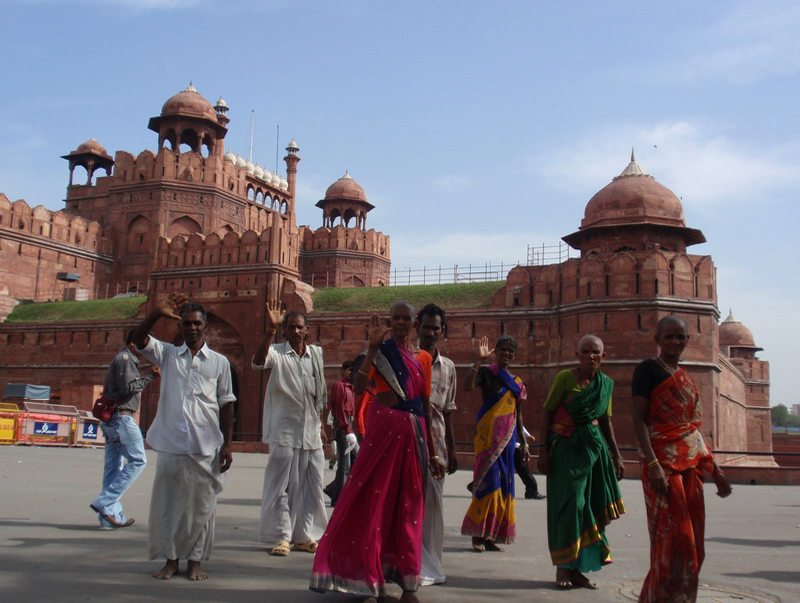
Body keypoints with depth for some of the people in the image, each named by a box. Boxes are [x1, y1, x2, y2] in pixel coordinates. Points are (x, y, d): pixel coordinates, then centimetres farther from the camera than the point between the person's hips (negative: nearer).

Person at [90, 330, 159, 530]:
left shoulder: (123, 359, 23)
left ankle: (111, 515, 10)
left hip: (110, 419, 10)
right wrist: (150, 376, -11)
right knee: (138, 460, -8)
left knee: (114, 466, 8)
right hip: (121, 417, -10)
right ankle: (104, 502, -11)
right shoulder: (125, 358, -8)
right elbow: (128, 387, -17)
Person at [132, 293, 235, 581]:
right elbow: (139, 339, -6)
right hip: (171, 443, 1)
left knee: (201, 503, 4)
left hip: (205, 447, 0)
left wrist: (227, 444, 2)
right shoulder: (168, 354, 10)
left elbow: (226, 405, 7)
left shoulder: (219, 362, 8)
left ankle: (195, 560, 15)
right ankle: (171, 559, 17)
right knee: (168, 501, 4)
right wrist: (157, 313, -23)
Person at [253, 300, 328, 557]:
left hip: (311, 432, 5)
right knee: (281, 485, -2)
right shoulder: (278, 353, -3)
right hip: (285, 432, -5)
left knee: (312, 485, 8)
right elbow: (259, 362, -27)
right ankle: (281, 536, 7)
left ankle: (304, 536, 18)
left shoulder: (316, 354, 11)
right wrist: (270, 330, -38)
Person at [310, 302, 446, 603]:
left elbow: (426, 407, 15)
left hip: (412, 433, 4)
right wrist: (373, 346, -18)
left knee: (407, 505, 8)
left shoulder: (423, 358, 13)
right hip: (383, 428, -4)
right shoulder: (381, 351, 2)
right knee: (374, 500, -1)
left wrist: (433, 452, 14)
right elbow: (359, 388, -14)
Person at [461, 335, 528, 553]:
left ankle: (490, 536, 13)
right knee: (488, 481, -10)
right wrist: (479, 360, -24)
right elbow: (467, 386, -22)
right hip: (488, 435, -6)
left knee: (503, 486, 6)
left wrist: (524, 443, 18)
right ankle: (478, 535, -2)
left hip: (507, 437, 6)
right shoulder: (486, 372, -1)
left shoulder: (517, 383, 16)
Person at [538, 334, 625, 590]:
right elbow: (547, 413, -5)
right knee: (568, 505, -4)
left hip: (594, 446, 5)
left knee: (591, 506, 4)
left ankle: (576, 568, 16)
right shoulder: (565, 378, -6)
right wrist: (544, 449, -11)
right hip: (566, 447, -5)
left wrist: (616, 456, 16)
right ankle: (562, 567, 8)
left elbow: (606, 421, 16)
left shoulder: (607, 384, 8)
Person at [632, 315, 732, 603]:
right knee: (671, 535, -8)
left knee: (691, 537, 8)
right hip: (663, 459, -7)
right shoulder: (648, 369, -3)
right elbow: (639, 419, -11)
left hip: (691, 461, 7)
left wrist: (715, 470, 19)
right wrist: (652, 463, -22)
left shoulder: (684, 376, 19)